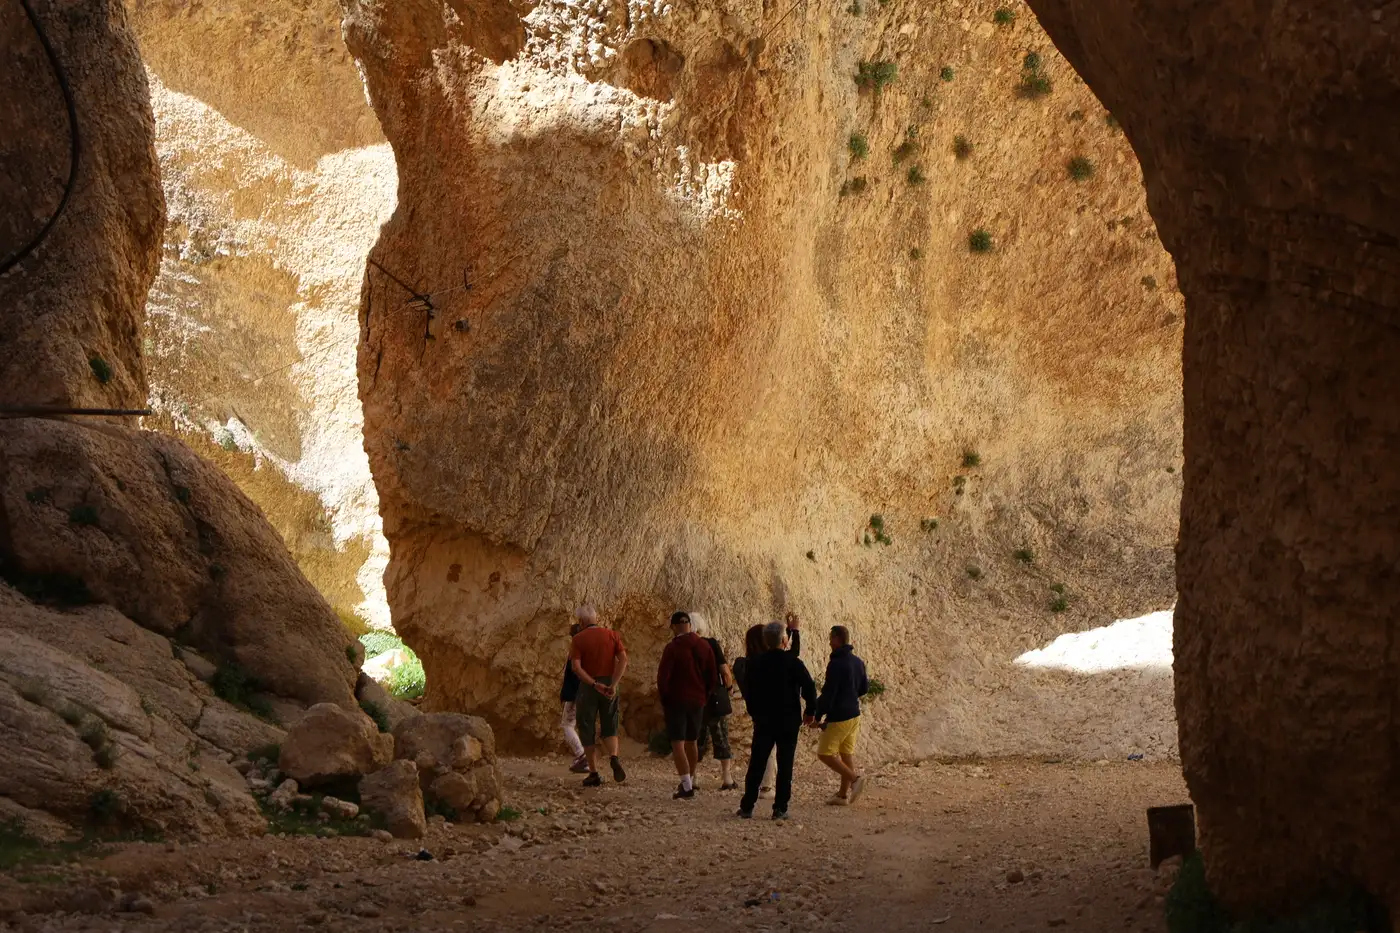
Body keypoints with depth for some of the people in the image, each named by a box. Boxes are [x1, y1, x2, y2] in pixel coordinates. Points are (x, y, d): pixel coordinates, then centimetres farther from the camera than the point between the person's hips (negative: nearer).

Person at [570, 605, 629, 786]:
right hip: (609, 685, 2)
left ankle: (594, 773, 8)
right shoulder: (612, 635, 5)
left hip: (588, 686, -2)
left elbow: (576, 667, -14)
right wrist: (613, 685, -11)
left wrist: (595, 684, -17)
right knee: (609, 729, 12)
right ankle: (614, 758, -17)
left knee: (587, 730, 9)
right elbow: (623, 659, -7)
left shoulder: (579, 639, -2)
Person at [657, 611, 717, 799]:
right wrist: (704, 695, 16)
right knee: (692, 742, 18)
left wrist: (664, 698, -2)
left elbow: (663, 677, -15)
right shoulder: (704, 647, 5)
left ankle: (686, 786, -16)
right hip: (698, 701, 6)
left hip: (677, 701, -6)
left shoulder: (673, 648, -14)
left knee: (677, 743, -6)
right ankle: (690, 782, 29)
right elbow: (712, 677, 8)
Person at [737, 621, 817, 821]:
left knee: (756, 765, 8)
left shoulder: (754, 664, 0)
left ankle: (747, 806, 8)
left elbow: (748, 692, 7)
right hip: (789, 722, -2)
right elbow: (809, 687, -12)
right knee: (785, 765, 3)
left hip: (763, 721, 2)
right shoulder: (793, 662, -9)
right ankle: (780, 808, 2)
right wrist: (810, 711, 1)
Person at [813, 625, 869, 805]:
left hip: (839, 717, -9)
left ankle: (855, 778, -10)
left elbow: (828, 694, -20)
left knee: (825, 753, -1)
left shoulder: (836, 663, -18)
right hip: (854, 714, 9)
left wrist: (818, 716, -13)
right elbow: (864, 688, 18)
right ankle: (843, 795, 15)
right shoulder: (858, 662, 8)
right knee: (847, 753, 12)